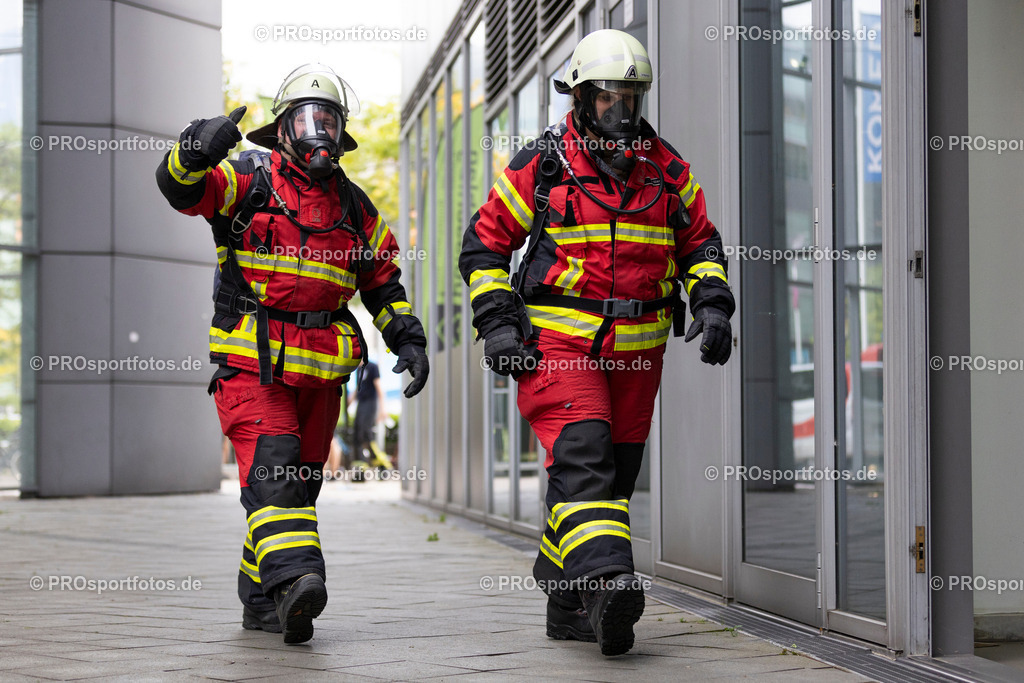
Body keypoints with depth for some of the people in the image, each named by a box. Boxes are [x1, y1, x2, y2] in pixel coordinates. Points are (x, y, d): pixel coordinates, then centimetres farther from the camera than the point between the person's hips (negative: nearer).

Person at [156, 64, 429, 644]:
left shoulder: (354, 206, 15)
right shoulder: (251, 180, -1)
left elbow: (383, 281, 22)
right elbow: (180, 187, -17)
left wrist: (409, 339, 10)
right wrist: (198, 150, -39)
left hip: (321, 373, 5)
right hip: (252, 362, -5)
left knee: (300, 481, 9)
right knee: (272, 464, -23)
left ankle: (262, 602, 20)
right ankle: (294, 578, -36)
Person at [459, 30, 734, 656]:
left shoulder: (667, 169, 8)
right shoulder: (541, 166, -2)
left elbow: (701, 242, 19)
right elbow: (485, 243, 4)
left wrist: (712, 302, 2)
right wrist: (496, 323, -6)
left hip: (636, 349, 4)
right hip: (557, 343, -4)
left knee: (615, 474, 7)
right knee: (582, 455, -22)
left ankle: (568, 608, 18)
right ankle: (607, 584, -35)